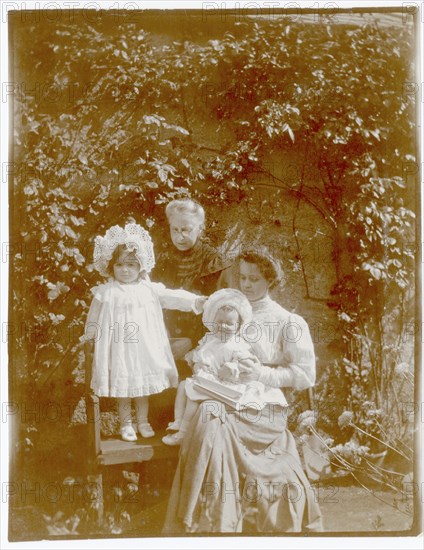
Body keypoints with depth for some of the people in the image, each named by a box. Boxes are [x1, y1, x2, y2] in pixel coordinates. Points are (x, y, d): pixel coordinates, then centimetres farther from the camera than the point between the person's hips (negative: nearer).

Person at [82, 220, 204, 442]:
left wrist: (195, 300, -12)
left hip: (144, 348, 2)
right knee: (123, 388, 9)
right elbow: (94, 317, 5)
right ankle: (125, 424, 27)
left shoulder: (149, 289, -2)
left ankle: (143, 421, 32)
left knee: (143, 386, 14)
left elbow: (172, 297, -3)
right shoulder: (107, 292, -6)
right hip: (120, 349, -2)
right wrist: (90, 334, 8)